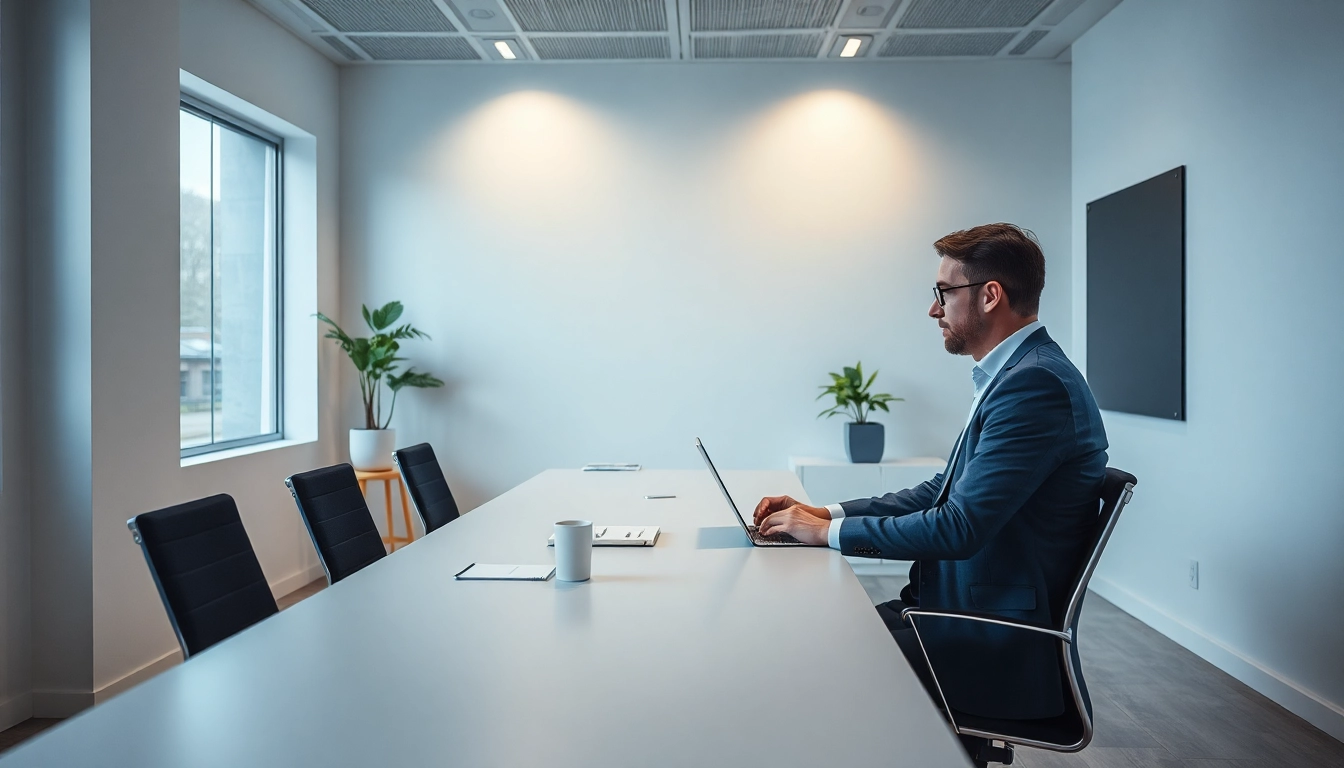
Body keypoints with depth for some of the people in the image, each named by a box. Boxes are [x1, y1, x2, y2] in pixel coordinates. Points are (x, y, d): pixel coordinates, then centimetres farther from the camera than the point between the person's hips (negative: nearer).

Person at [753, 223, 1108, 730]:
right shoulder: (1018, 374, 12)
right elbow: (942, 493, 15)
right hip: (974, 613, 9)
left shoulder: (1035, 383, -21)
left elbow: (960, 527, -25)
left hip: (1000, 650, -9)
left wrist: (830, 531, -14)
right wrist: (824, 512, 6)